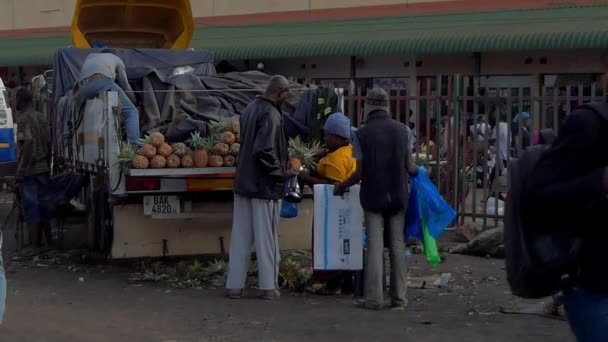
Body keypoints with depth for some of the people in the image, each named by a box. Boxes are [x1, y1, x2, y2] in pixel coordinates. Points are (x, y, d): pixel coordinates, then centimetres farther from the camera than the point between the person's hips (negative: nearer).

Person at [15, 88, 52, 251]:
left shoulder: (23, 119, -12)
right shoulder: (42, 118, 11)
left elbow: (28, 144, -22)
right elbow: (49, 143, 12)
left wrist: (21, 170, -20)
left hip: (29, 170, -7)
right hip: (43, 168, 7)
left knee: (30, 204, -1)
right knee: (43, 202, 13)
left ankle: (35, 240, 0)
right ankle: (48, 238, 18)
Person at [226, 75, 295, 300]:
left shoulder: (250, 109, 10)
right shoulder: (271, 115, -17)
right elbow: (264, 152, -25)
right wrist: (282, 172, -12)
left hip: (243, 182, 8)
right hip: (264, 186, -8)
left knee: (240, 236, 10)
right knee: (266, 237, 2)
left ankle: (234, 285, 13)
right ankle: (268, 286, 9)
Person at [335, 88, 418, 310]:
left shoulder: (362, 134, -6)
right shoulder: (401, 130, 2)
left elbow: (360, 172, -7)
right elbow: (409, 166, 2)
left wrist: (342, 186, 10)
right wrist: (419, 171, 24)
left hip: (373, 196, -2)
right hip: (397, 196, 2)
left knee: (375, 246, 0)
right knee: (397, 244, 8)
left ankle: (374, 298, -3)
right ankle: (399, 297, 8)